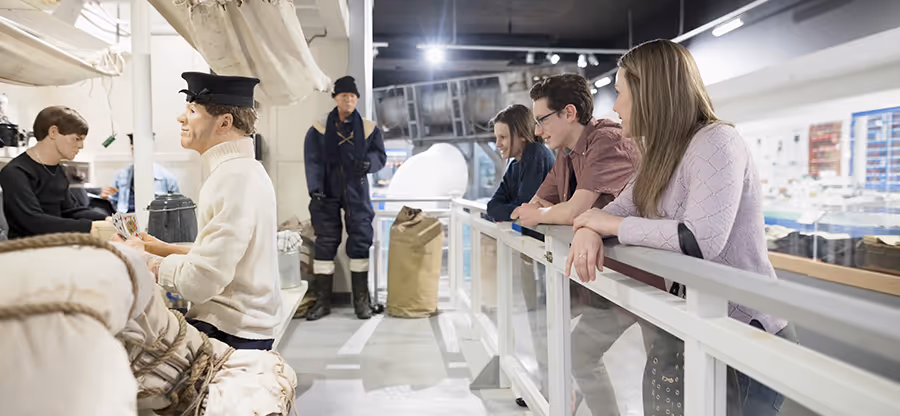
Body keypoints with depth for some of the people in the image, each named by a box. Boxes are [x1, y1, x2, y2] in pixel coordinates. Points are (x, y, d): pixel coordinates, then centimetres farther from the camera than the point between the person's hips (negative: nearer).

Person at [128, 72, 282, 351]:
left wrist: (147, 263, -6)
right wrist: (165, 249, 16)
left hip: (229, 335, -10)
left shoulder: (232, 178, -22)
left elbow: (200, 281, -23)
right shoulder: (245, 169, 12)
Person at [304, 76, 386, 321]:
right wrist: (315, 189, -16)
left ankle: (361, 300, 11)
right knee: (325, 243, 2)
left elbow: (380, 156, 5)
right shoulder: (319, 128, 3)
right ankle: (322, 301, 10)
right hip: (327, 194, 0)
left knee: (360, 242, 0)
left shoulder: (369, 128, 5)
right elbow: (312, 160, -3)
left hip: (357, 193, 0)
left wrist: (369, 162, -18)